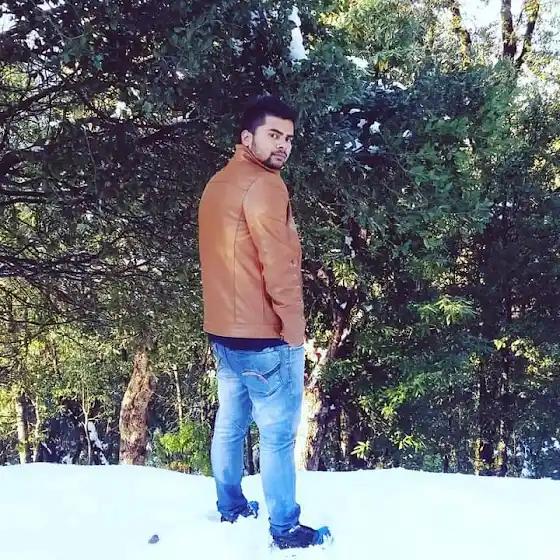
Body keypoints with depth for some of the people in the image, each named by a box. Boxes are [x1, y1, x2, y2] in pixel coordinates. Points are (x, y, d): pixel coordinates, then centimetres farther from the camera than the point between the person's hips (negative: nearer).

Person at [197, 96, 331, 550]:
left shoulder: (218, 184, 14)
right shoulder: (262, 185, -16)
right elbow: (279, 266, -21)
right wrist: (295, 329, -14)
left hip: (224, 329, 9)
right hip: (264, 334, -9)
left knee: (230, 424, 18)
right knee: (279, 435, 0)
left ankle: (231, 508, 31)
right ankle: (286, 529, 9)